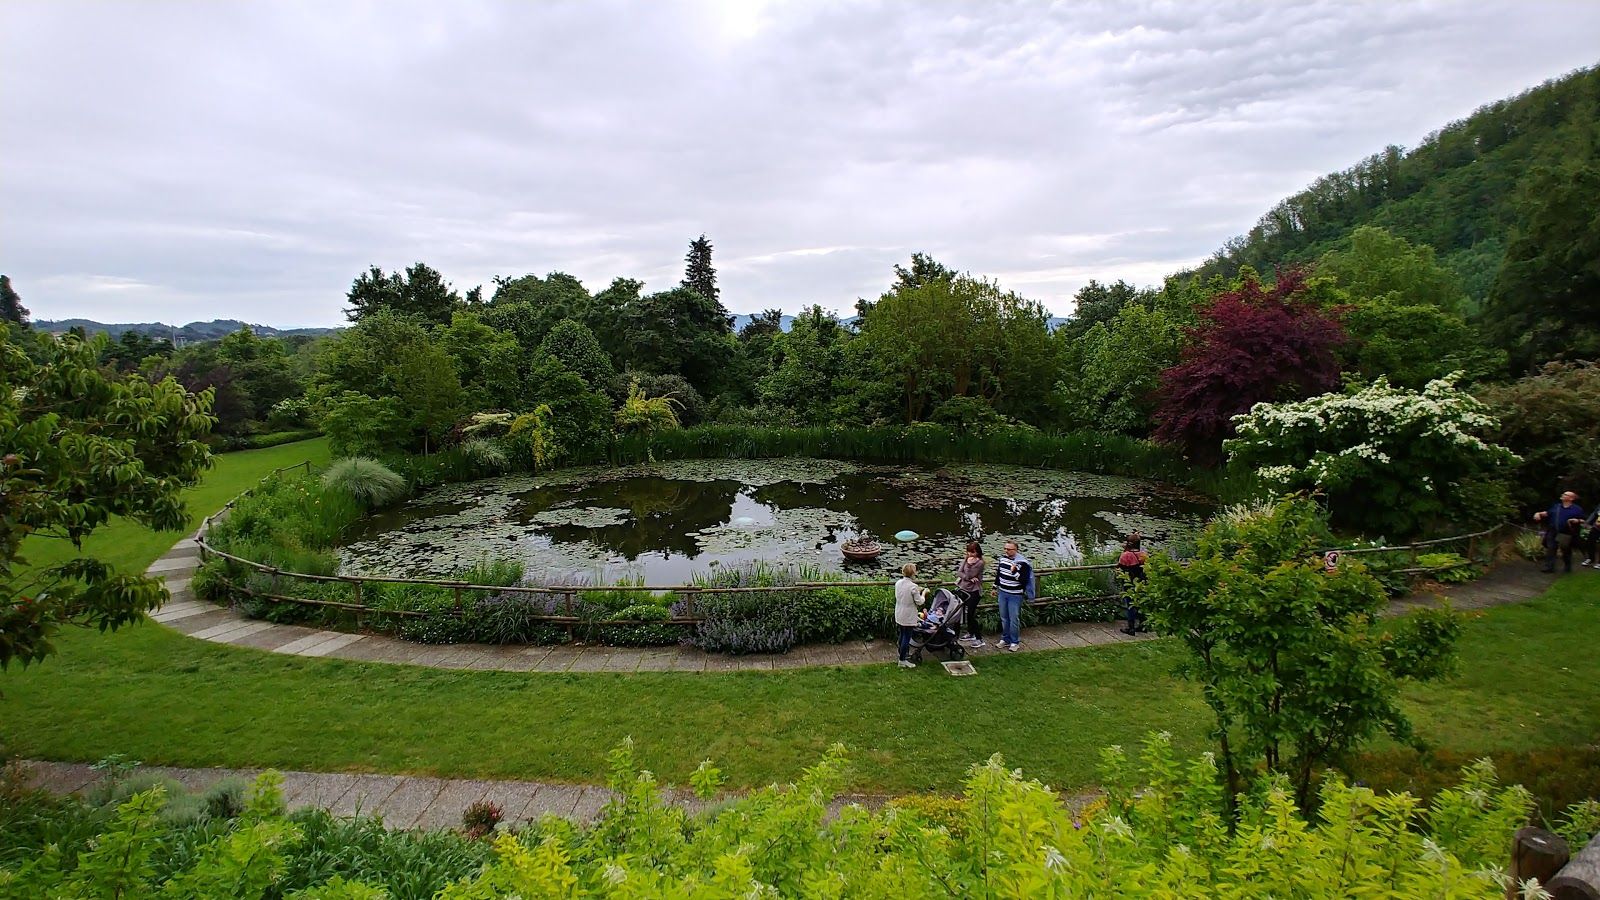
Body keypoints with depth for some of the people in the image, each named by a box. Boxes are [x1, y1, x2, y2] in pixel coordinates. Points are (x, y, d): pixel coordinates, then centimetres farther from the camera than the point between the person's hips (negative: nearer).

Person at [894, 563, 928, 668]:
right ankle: (902, 660, 5)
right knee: (907, 637, 1)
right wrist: (923, 593, 2)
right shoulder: (913, 586, -22)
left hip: (899, 615, 7)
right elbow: (919, 602, -15)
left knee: (902, 635, 22)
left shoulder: (898, 583, -1)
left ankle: (903, 653, 39)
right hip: (908, 616, -7)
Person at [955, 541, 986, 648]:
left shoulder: (980, 562, -14)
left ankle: (979, 639, -4)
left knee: (970, 614, -10)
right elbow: (958, 572, -3)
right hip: (963, 588, 7)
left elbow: (970, 575, -19)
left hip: (973, 591, -7)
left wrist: (969, 564, -26)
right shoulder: (966, 558, 4)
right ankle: (970, 633, 32)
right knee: (965, 612, 16)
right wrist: (968, 578, -15)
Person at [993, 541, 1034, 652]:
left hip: (1015, 596, -6)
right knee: (1004, 618, 15)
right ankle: (1005, 639, 27)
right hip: (1002, 593, 6)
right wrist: (995, 588, 21)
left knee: (1014, 619, 0)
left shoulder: (1022, 563, -17)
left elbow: (1024, 580, -20)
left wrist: (1014, 571, -30)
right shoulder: (1002, 559, 4)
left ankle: (1015, 642, 13)